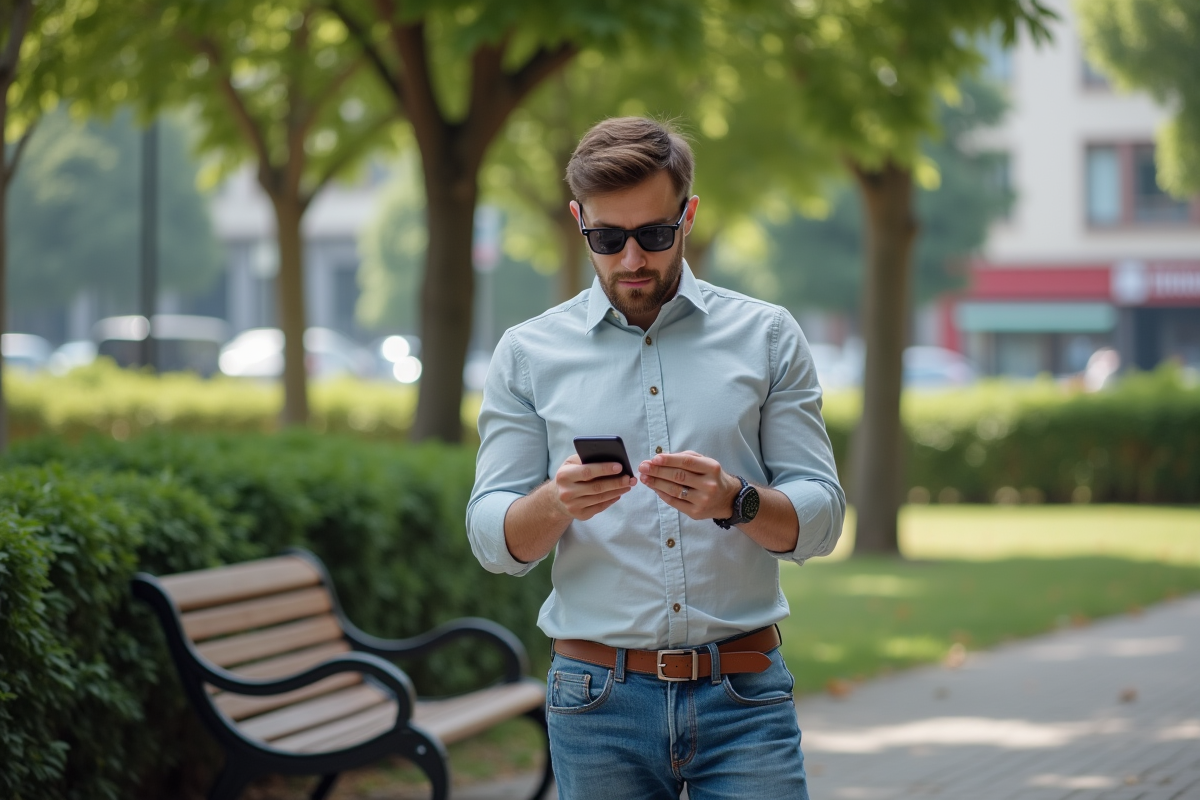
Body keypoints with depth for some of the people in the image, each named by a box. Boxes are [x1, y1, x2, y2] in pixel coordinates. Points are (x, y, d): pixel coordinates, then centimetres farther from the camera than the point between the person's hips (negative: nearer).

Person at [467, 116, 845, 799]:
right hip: (599, 700, 0)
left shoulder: (768, 337, 6)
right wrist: (557, 501, -19)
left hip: (743, 695, 0)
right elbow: (493, 541, 3)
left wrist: (735, 501, -19)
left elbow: (821, 519, 1)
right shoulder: (528, 353, 7)